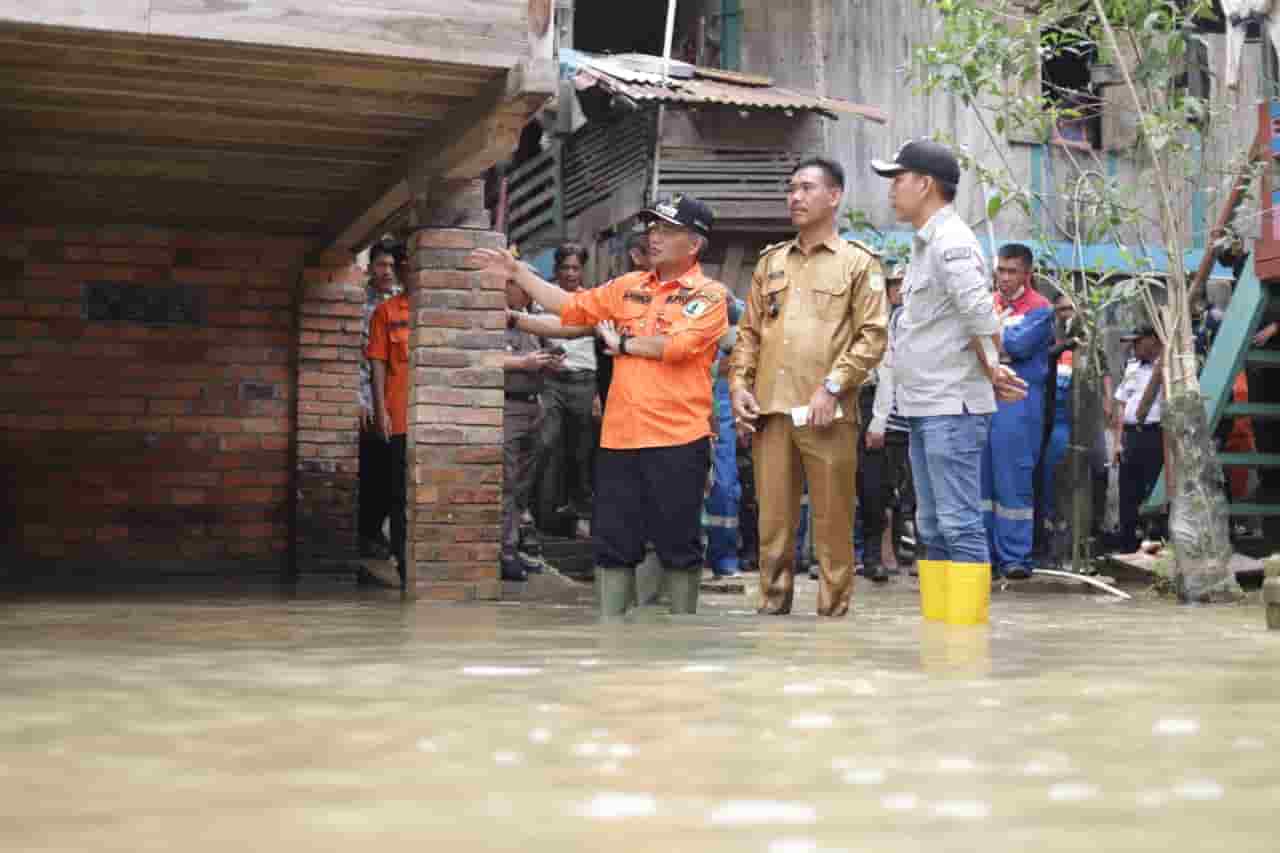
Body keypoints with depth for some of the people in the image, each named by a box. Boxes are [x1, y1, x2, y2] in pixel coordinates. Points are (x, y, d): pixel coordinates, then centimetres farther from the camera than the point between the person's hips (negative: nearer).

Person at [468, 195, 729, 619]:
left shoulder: (709, 295, -4)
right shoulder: (629, 286, 14)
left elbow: (677, 345, -19)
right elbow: (570, 306, 18)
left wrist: (622, 344, -4)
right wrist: (516, 272, 15)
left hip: (677, 440, -5)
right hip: (619, 437, 6)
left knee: (679, 545, 4)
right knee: (613, 544, 8)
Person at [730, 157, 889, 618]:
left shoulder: (859, 262, 4)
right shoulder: (771, 261, 18)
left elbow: (872, 335, -3)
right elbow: (749, 331, 19)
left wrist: (831, 387, -13)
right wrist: (740, 384, 4)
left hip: (828, 415, -4)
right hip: (770, 411, 4)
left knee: (832, 523, 0)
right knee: (773, 520, 5)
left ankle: (832, 613, 9)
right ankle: (772, 606, 14)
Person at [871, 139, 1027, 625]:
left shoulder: (951, 242, -14)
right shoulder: (926, 243, 17)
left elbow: (982, 319, -22)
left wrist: (990, 371, -8)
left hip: (952, 408, -10)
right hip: (925, 407, 10)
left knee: (961, 526, -8)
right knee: (932, 528, 14)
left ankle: (967, 625, -6)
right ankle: (936, 622, 22)